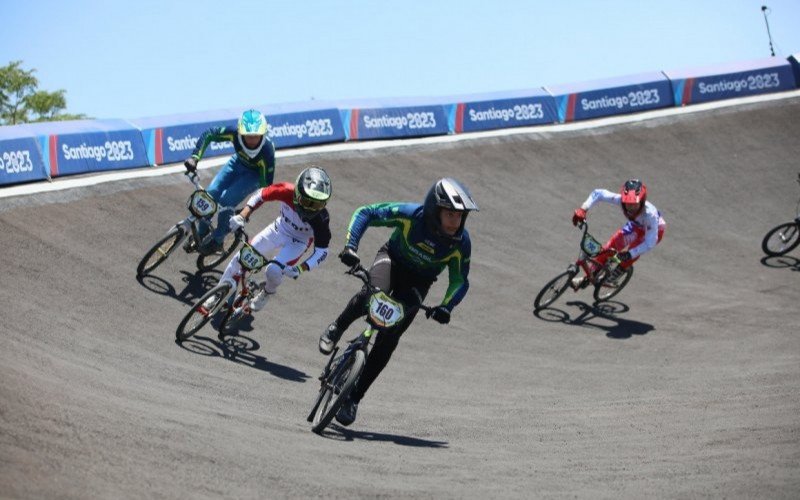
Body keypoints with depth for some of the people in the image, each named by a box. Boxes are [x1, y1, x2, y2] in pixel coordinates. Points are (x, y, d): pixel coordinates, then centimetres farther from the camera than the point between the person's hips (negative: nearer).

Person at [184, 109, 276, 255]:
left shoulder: (267, 152, -39)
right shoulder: (235, 133, -32)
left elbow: (266, 184, -27)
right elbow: (208, 134, -16)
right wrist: (194, 157, -28)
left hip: (255, 173, -4)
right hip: (238, 162, 4)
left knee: (226, 200, -22)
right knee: (211, 193, -10)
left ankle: (217, 240, 0)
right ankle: (201, 234, 12)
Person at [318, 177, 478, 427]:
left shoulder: (461, 243, -26)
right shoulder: (411, 215, -31)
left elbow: (460, 281, -15)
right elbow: (365, 213, -24)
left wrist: (445, 307, -34)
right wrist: (350, 245, -37)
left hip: (417, 283, 1)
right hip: (393, 260, -1)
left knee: (388, 339, -9)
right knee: (373, 294, -36)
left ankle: (354, 398, 3)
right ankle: (337, 328, -6)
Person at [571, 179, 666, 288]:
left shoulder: (650, 214, -46)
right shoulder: (621, 199, -35)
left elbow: (650, 243, -41)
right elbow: (598, 193, -24)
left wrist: (630, 254, -53)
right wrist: (583, 209, -37)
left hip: (655, 230, -4)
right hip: (636, 225, 4)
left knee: (634, 249, -26)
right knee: (610, 246, -7)